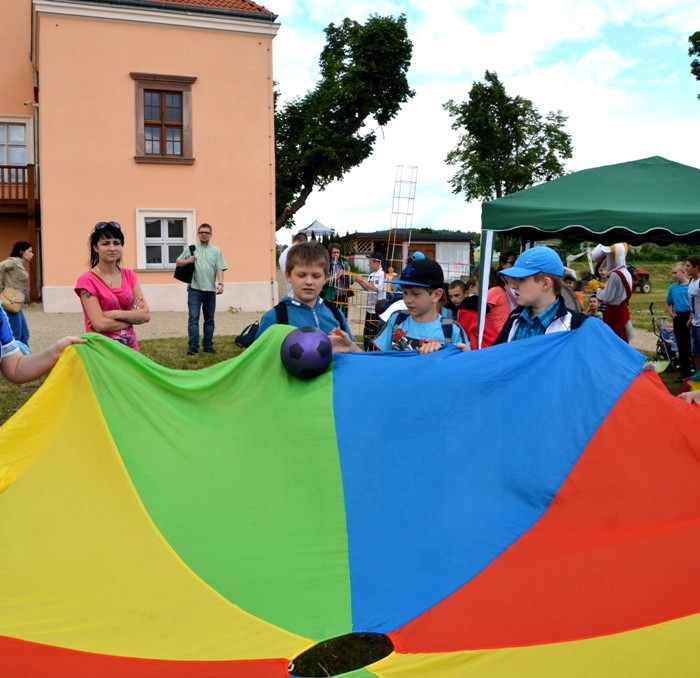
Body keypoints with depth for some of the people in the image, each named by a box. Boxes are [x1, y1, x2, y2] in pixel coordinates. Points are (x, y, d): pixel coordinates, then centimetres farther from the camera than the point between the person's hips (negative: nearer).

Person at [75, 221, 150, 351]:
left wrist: (115, 314, -15)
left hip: (130, 347, 4)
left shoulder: (129, 275, 5)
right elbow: (100, 324, -17)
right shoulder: (87, 281, -9)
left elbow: (146, 314, -3)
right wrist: (133, 316, -8)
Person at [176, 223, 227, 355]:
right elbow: (178, 262, 13)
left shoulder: (216, 251, 8)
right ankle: (193, 346, -7)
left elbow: (220, 269, 1)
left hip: (210, 290, 2)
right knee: (193, 318, -7)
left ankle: (208, 345, 16)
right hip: (195, 289, -2)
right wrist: (187, 261, -8)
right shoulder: (190, 248, 6)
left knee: (209, 319, 8)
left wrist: (220, 284, -13)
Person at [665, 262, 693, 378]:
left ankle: (695, 370, 9)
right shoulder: (672, 287, 7)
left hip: (691, 317, -4)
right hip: (678, 318, 5)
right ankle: (685, 373, 18)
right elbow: (668, 303, 20)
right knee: (682, 347, 9)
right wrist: (670, 312, 2)